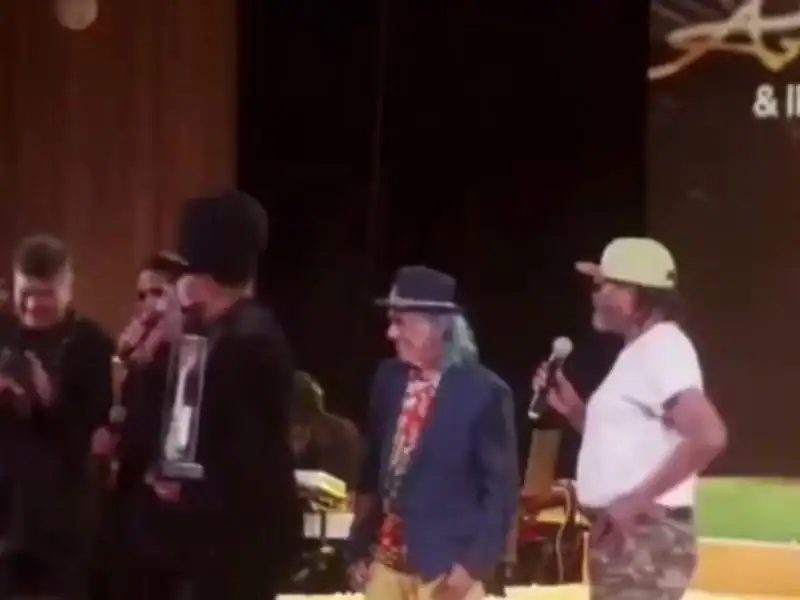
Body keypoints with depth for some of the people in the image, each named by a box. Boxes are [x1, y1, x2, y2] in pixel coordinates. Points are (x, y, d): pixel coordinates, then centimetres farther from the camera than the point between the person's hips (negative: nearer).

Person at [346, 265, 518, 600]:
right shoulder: (389, 380, 6)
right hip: (387, 560, 6)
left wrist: (474, 565, -13)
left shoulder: (483, 392, -11)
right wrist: (359, 548, 10)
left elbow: (501, 488, -8)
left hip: (447, 568, -6)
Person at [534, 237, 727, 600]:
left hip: (645, 535, -11)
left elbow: (708, 436, -28)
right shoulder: (638, 352, 18)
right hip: (620, 534, 11)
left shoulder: (662, 349, -14)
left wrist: (639, 499, -24)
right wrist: (573, 409, 11)